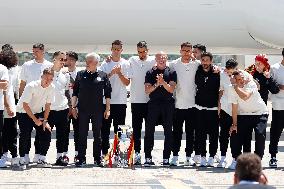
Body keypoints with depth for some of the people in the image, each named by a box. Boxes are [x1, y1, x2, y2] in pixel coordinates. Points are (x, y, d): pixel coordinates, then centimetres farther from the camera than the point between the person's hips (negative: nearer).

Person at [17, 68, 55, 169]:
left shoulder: (51, 88, -11)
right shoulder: (31, 86, -26)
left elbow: (47, 105, -1)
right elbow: (25, 105, -23)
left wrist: (45, 121, -7)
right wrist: (35, 120, -20)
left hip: (38, 112, 5)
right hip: (24, 112, -5)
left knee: (47, 132, -8)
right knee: (25, 135, -17)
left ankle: (42, 159, 3)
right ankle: (23, 160, -3)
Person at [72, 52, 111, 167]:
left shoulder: (103, 76, 3)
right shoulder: (81, 75, 6)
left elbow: (107, 94, 6)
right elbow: (75, 92, 9)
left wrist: (107, 109, 2)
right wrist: (74, 107, 3)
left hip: (98, 110, -1)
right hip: (83, 109, 1)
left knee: (97, 135, 5)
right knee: (82, 135, 2)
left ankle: (97, 159, 12)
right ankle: (81, 158, 8)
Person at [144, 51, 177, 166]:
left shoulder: (171, 72, 7)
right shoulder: (150, 73, 9)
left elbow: (171, 89, -2)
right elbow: (147, 90, 2)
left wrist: (163, 82, -18)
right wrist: (157, 84, -13)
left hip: (168, 104, 0)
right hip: (153, 104, 0)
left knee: (168, 132, 0)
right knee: (149, 131, -3)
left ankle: (166, 158, 5)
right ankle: (148, 158, 2)